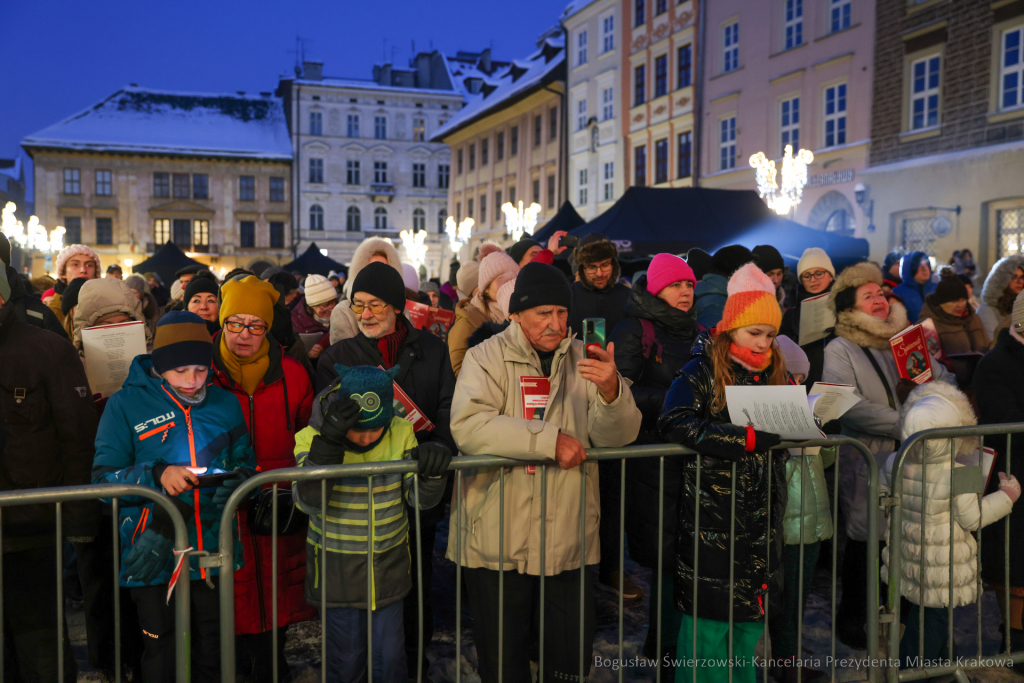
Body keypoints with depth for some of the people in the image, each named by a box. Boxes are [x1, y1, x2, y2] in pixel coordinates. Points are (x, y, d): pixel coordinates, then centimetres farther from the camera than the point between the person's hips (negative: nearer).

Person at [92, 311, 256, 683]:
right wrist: (157, 474, -23)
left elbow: (246, 463, 10)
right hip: (154, 554, -2)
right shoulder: (125, 405, -4)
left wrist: (237, 480, -13)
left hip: (214, 551, 3)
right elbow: (103, 481, -7)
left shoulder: (225, 403, 5)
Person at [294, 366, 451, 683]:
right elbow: (308, 502, -27)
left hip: (388, 564, 2)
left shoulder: (400, 433, -8)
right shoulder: (313, 437, -14)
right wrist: (329, 442, -38)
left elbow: (420, 499, -5)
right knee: (347, 658, 10)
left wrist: (433, 471, -27)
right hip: (338, 568, -2)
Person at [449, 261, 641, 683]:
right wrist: (550, 440, -22)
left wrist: (611, 390, -24)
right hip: (498, 541, -3)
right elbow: (468, 426, -21)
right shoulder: (487, 358, -4)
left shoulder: (584, 360, 7)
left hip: (569, 541, 3)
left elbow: (618, 436, -3)